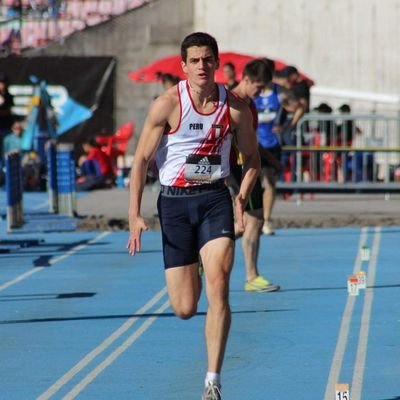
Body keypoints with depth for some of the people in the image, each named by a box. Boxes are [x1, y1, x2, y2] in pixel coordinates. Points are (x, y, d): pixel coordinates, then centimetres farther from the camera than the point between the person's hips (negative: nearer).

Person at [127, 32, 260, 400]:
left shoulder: (235, 108, -2)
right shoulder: (167, 104, -8)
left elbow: (252, 158, 12)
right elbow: (142, 159, -4)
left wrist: (242, 198, -4)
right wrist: (134, 215, -10)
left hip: (215, 198, 1)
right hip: (174, 201, -1)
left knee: (218, 288, -18)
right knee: (184, 309, 2)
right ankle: (192, 274, 42)